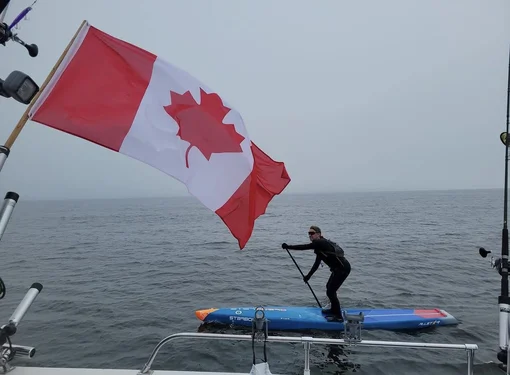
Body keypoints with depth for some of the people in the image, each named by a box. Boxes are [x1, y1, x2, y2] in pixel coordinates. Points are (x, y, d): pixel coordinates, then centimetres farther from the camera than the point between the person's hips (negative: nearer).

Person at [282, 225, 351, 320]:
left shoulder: (320, 243, -17)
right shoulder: (319, 245, 13)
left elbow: (304, 247, -24)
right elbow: (316, 264, 15)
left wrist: (288, 246, -19)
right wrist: (308, 276, 13)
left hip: (343, 269, -10)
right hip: (338, 268, 10)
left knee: (330, 291, -8)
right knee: (329, 287, 22)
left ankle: (338, 316, 2)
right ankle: (334, 310, 37)